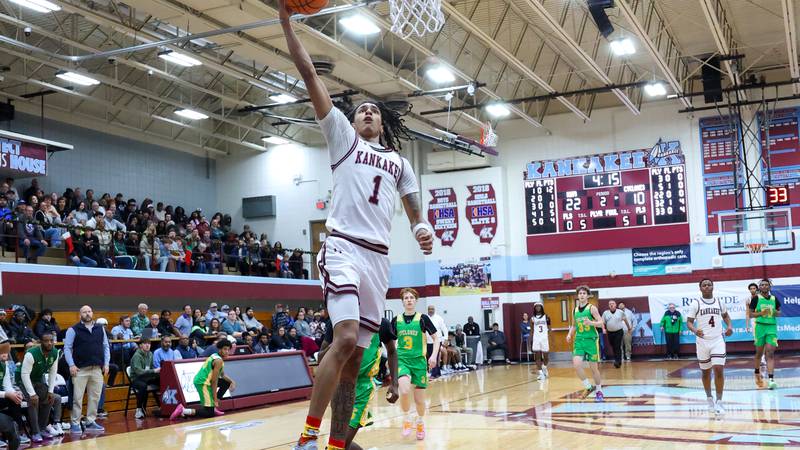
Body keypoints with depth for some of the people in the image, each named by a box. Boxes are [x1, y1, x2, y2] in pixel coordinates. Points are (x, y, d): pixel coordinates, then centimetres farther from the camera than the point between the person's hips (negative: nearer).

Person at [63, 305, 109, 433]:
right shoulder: (73, 330, -1)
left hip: (97, 369, 4)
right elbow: (67, 348, -3)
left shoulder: (100, 329, 12)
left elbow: (105, 346, 15)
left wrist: (106, 363, 6)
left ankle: (91, 422, 16)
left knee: (95, 397, 6)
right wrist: (71, 365, -12)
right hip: (80, 370, -4)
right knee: (77, 398, -3)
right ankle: (75, 423, 5)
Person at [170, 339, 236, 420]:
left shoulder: (216, 356, 14)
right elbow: (214, 381, -17)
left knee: (226, 383, 22)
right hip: (203, 382, -10)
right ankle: (184, 411, -15)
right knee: (209, 413, -10)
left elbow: (222, 375, 26)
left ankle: (213, 406, 19)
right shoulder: (218, 361, -15)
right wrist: (215, 399, -15)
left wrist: (232, 382, 10)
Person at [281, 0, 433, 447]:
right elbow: (309, 74, 8)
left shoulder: (399, 160, 24)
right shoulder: (343, 136, 14)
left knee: (355, 356, 3)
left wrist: (423, 228, -3)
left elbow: (414, 208, 22)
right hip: (344, 248, -4)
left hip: (379, 259, 4)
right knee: (346, 339, -23)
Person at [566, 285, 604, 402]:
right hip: (579, 340, 4)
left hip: (591, 340, -4)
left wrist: (591, 323, -29)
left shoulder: (592, 308, -4)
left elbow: (601, 322, -11)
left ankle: (599, 390, 23)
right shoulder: (575, 310, 11)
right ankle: (588, 387, 3)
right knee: (576, 364, -16)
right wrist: (570, 334, 5)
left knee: (593, 367, 2)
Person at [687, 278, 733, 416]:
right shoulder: (695, 304, -3)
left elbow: (725, 315, 24)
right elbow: (689, 322, -3)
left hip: (718, 341, 1)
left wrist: (729, 326, 5)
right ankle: (709, 399, 28)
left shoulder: (719, 303, 6)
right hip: (703, 342, -1)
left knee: (719, 370, -12)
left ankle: (719, 402, -5)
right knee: (706, 372, 10)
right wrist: (695, 330, -24)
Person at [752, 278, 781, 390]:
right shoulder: (756, 299, 0)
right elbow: (751, 314, 0)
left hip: (772, 327, 1)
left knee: (770, 353, -10)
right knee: (759, 352, 10)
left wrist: (776, 313, -4)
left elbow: (779, 312, 19)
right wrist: (761, 313, -17)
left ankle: (771, 379, -17)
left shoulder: (774, 299, 7)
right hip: (760, 326, -1)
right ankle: (757, 373, 34)